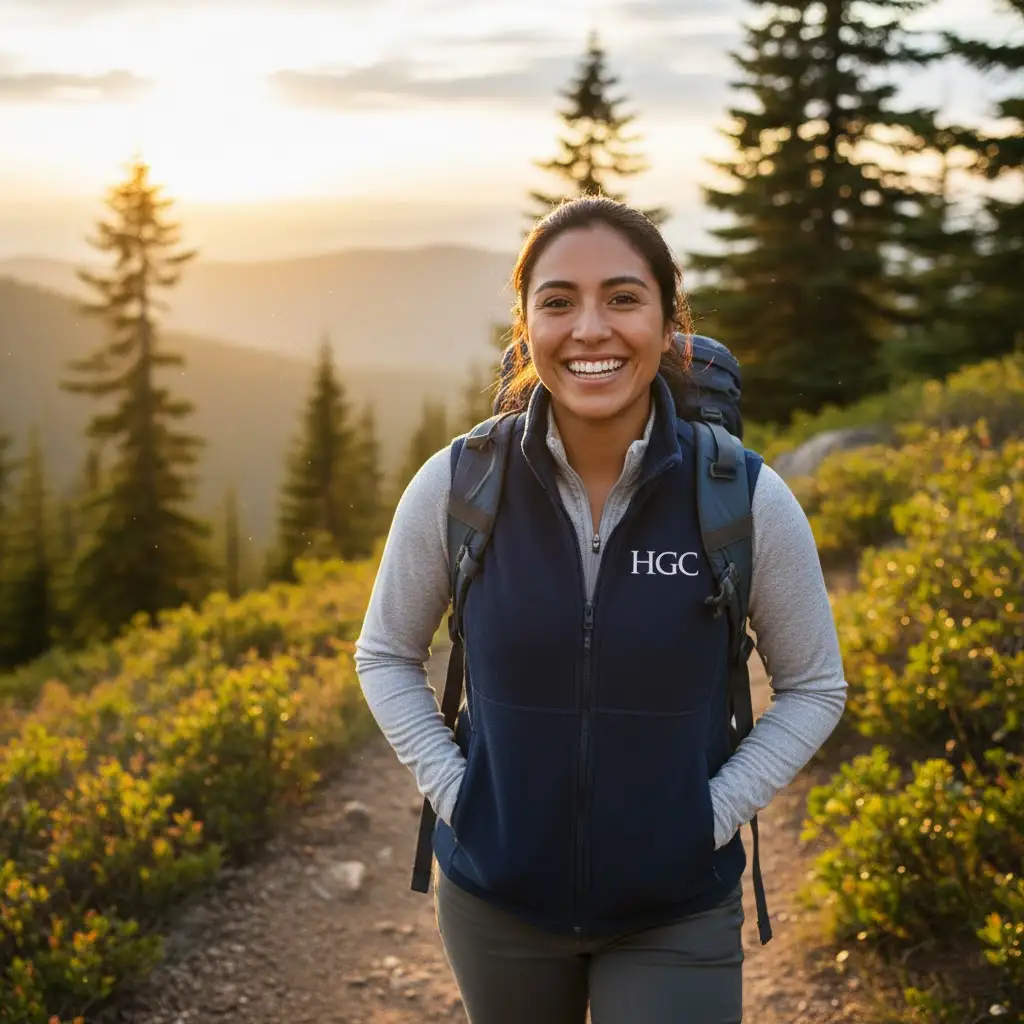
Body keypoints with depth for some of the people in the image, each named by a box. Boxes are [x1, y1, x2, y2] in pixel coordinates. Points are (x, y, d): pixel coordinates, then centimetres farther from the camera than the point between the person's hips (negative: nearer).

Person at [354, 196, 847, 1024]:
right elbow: (385, 655, 4)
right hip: (496, 894, 2)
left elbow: (814, 687, 0)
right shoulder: (455, 487, -12)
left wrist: (714, 814, -9)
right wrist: (450, 789, -6)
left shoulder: (749, 501, -14)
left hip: (677, 911, -1)